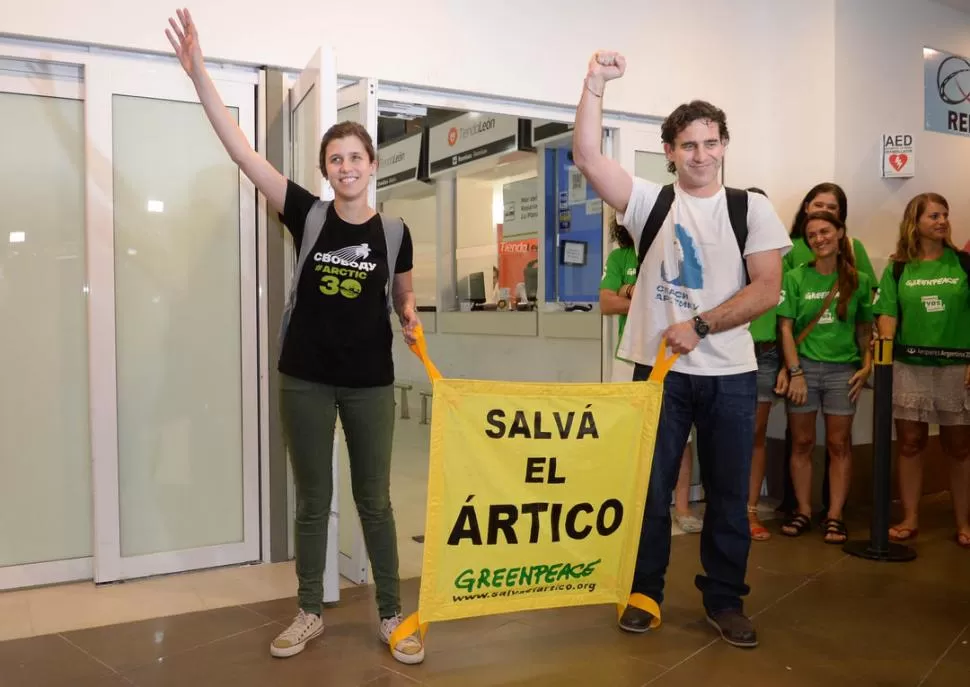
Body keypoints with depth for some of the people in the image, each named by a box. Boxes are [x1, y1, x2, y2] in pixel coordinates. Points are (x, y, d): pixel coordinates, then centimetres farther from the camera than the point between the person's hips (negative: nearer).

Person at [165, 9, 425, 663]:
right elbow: (242, 150, -11)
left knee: (374, 500, 9)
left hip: (370, 381, 0)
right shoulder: (308, 215, -4)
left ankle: (392, 615, 22)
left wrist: (411, 318, -6)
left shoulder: (393, 232, -2)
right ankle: (310, 613, 28)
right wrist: (198, 71, -18)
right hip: (305, 378, 0)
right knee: (313, 500, 11)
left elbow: (404, 297, 16)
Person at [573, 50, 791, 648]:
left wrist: (700, 325, -13)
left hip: (730, 373, 1)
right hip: (660, 368, 0)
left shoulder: (753, 208, 3)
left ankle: (725, 600, 24)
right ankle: (645, 592, 23)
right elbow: (588, 157, -9)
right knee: (650, 488, 7)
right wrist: (595, 84, -17)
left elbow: (768, 289, -5)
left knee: (729, 494, 8)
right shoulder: (651, 201, 3)